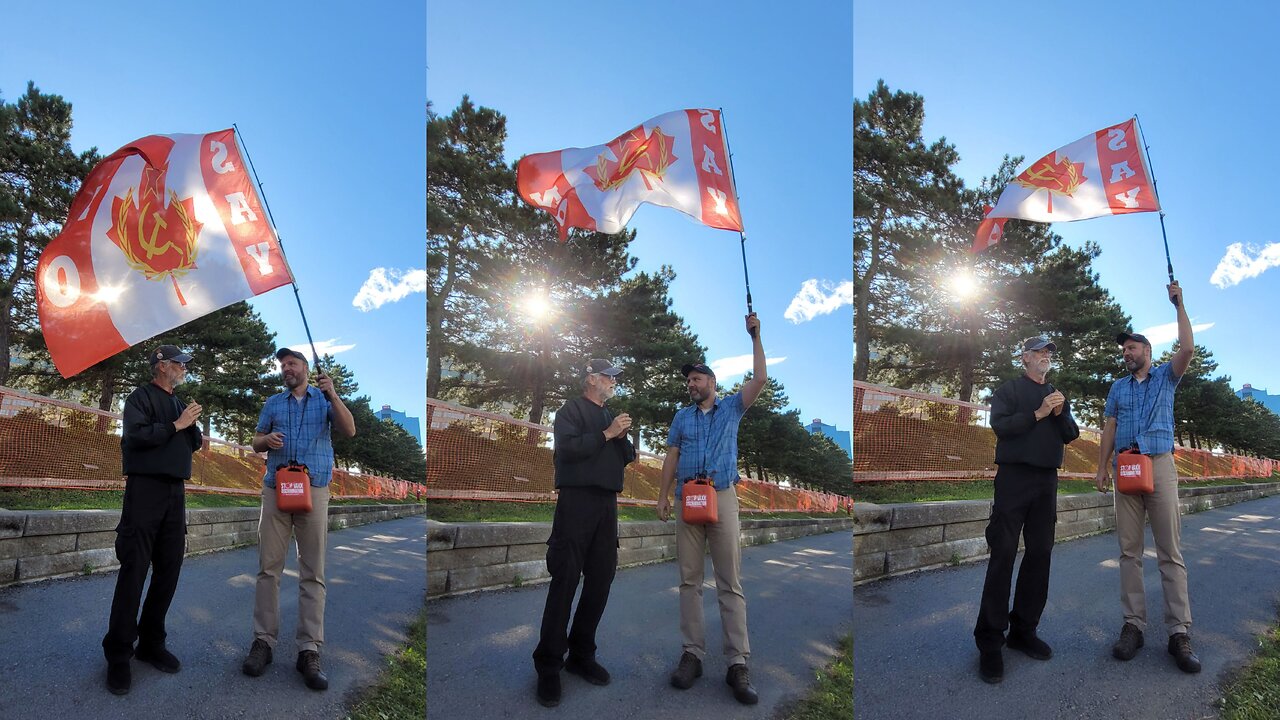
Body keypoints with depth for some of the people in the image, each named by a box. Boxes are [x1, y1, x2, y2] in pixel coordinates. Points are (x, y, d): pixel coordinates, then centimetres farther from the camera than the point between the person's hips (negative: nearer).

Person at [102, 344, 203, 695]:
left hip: (175, 492, 7)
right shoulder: (141, 397, -2)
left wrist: (193, 424, -1)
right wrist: (177, 425, -11)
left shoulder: (179, 403, 19)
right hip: (145, 488, -7)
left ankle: (151, 643, 17)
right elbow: (136, 435, -17)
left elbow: (195, 443, 17)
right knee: (134, 571, -8)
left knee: (169, 570, 7)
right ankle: (118, 655, -3)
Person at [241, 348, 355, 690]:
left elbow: (349, 431, -4)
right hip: (275, 489, 2)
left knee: (313, 572, -3)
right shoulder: (273, 403, 16)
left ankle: (309, 649, -2)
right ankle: (263, 640, 6)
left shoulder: (325, 399, 9)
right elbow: (256, 443, 18)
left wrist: (333, 395, -16)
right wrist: (266, 440, -6)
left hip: (314, 490, -2)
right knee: (268, 568, -1)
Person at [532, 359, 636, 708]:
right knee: (565, 582, -8)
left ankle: (582, 655, 17)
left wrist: (622, 437, 0)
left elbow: (628, 456, 19)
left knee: (600, 580, 7)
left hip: (607, 503, 7)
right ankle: (548, 666, -4)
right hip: (577, 500, -7)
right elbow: (568, 449, -16)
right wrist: (607, 433, -13)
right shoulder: (571, 410, 0)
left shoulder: (610, 415, 21)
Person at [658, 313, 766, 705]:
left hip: (722, 497, -2)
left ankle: (738, 663, -7)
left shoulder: (732, 407, 12)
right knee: (690, 580, 2)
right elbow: (672, 457, 15)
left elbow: (760, 380, 1)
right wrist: (663, 495, 6)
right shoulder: (682, 416, 18)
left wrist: (755, 337, -1)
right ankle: (692, 654, 6)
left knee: (731, 582, -6)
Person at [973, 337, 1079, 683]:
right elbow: (1000, 425, -13)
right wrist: (1038, 413, -17)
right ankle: (989, 641, -6)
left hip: (1047, 479, 6)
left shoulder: (1057, 394, 19)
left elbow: (1071, 435, 13)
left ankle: (1024, 629, 17)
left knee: (1040, 554, 7)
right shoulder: (1008, 390, 2)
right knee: (1003, 555, -8)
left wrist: (1061, 414, -5)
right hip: (1014, 476, -6)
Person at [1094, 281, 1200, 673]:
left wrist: (1179, 305, -5)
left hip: (1159, 465, -3)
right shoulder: (1118, 387, 20)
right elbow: (1109, 428, 16)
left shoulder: (1166, 377, 11)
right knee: (1129, 550, 0)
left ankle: (1179, 632, -7)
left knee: (1170, 551, -7)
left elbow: (1187, 349, -8)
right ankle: (1133, 624, 2)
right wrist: (1102, 468, 7)